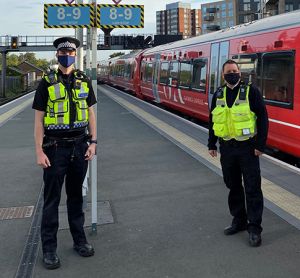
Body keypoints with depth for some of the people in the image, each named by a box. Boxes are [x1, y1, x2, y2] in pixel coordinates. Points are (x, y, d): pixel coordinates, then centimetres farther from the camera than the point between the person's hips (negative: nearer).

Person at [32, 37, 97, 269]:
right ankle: (49, 248, 13)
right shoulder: (47, 82, -3)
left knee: (76, 195, 14)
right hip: (55, 147, -3)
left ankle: (79, 240, 27)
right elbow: (39, 119, -4)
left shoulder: (84, 81, 6)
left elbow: (90, 113, 10)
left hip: (80, 146, 3)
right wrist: (39, 151, -10)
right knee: (52, 198, 3)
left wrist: (93, 142, 1)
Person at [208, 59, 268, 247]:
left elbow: (263, 117, -7)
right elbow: (213, 120, 16)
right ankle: (239, 221, 27)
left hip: (247, 147, -5)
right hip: (227, 148, 5)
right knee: (233, 186, 12)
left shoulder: (251, 91, -5)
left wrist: (260, 145, -12)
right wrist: (212, 144, 14)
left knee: (252, 188, -2)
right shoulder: (218, 95, 9)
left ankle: (255, 228, 6)